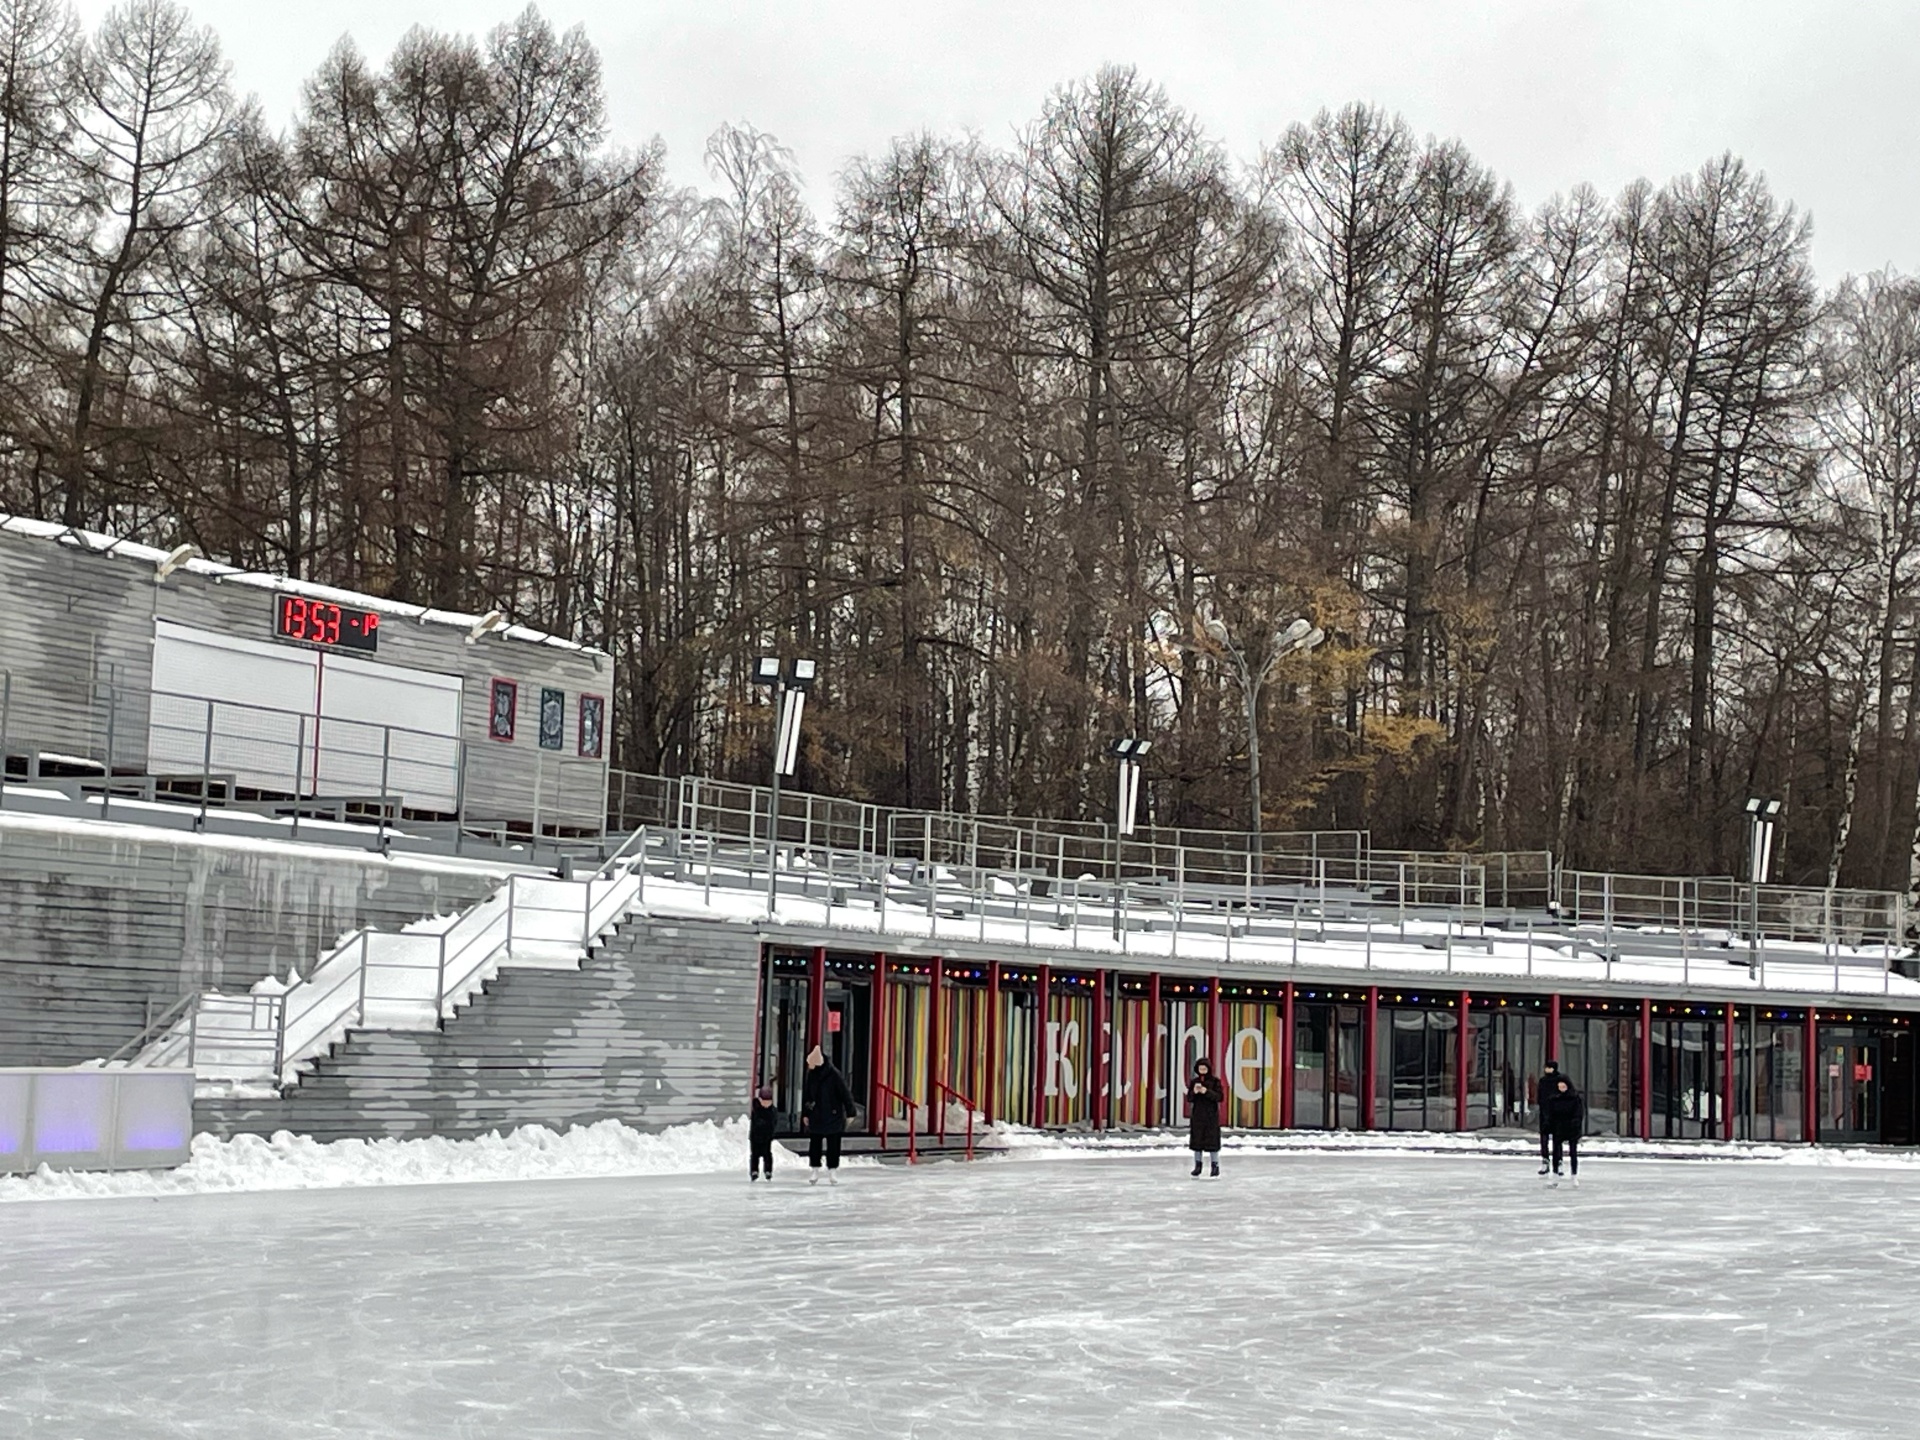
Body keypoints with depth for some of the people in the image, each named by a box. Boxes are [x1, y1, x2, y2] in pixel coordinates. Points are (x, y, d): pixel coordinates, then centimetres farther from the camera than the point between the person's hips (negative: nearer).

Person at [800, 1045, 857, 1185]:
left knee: (833, 1146, 4)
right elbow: (806, 1095, 7)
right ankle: (815, 1171, 16)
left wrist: (850, 1113, -8)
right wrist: (805, 1114, 6)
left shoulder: (834, 1075, -18)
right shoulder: (811, 1075, -3)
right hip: (815, 1118, 4)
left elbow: (845, 1095, -11)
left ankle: (831, 1173, 15)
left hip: (833, 1117, -4)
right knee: (814, 1145, 6)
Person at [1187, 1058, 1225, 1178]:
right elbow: (1189, 1099, 6)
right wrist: (1194, 1092, -15)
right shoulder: (1194, 1082, 7)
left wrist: (1207, 1092, -22)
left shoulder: (1215, 1081, -3)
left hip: (1211, 1114, -3)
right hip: (1197, 1114, 3)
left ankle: (1215, 1165, 1)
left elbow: (1220, 1097, -10)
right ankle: (1197, 1165, 9)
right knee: (1197, 1139, 3)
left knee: (1212, 1140, -5)